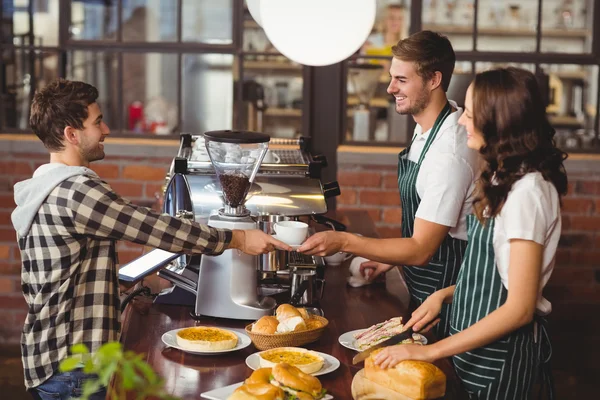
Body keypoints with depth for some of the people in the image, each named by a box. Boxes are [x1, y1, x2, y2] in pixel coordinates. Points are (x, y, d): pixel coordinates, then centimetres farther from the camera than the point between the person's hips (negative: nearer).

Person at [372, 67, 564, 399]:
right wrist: (445, 294, -2)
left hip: (501, 352, -8)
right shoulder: (505, 179, 5)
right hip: (477, 341, 8)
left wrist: (430, 352, -22)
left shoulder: (527, 191, -22)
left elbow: (520, 308, -23)